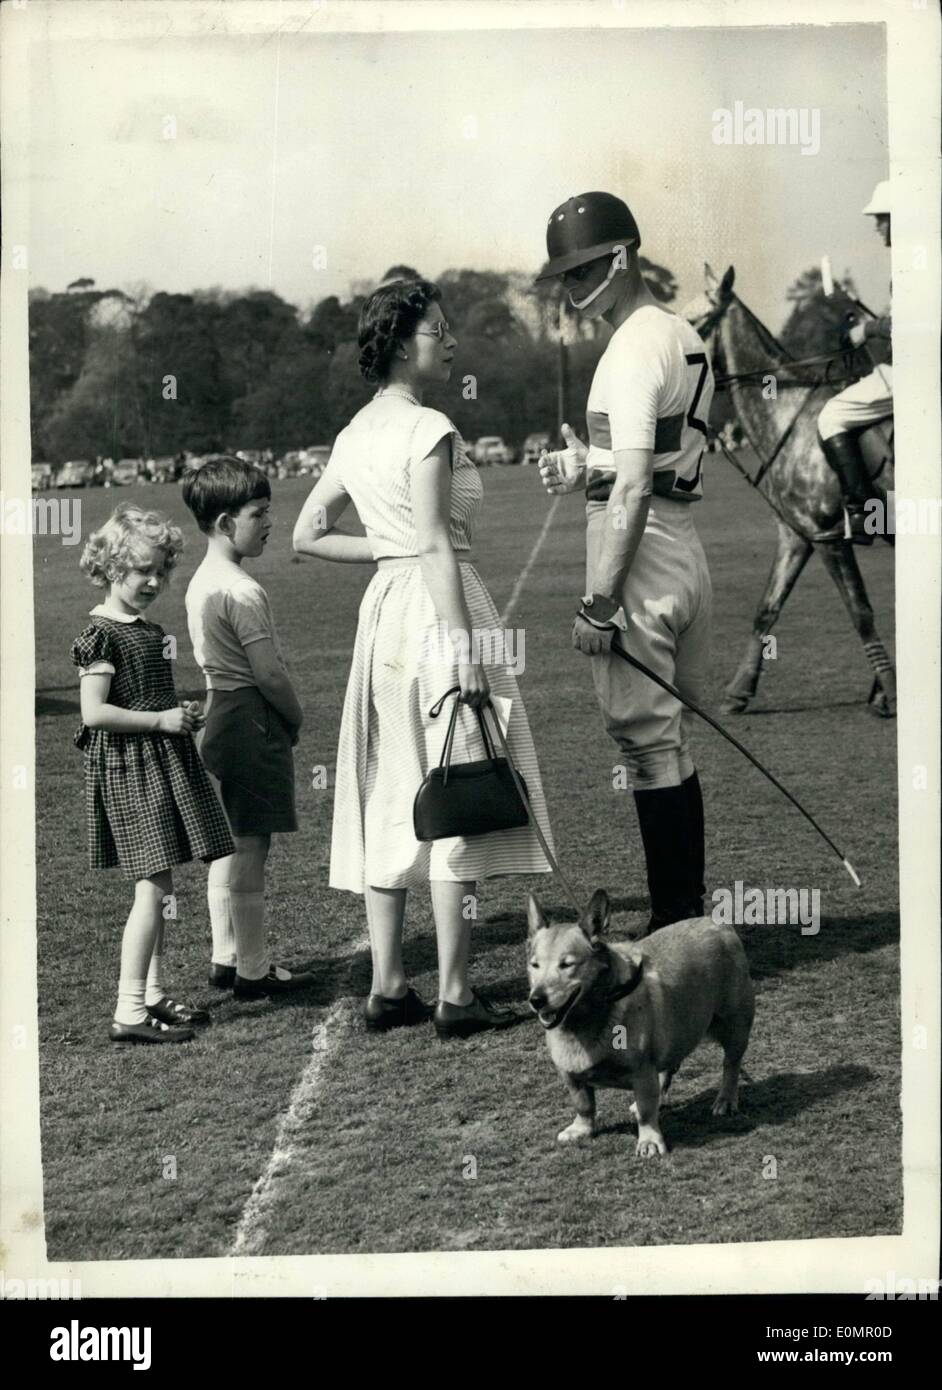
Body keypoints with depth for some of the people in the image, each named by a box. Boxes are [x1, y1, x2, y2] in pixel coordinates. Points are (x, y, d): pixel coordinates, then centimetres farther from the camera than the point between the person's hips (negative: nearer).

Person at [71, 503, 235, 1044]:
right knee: (153, 886, -12)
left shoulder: (150, 631, 15)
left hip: (164, 763, 9)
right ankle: (130, 1012, -11)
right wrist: (161, 720, -17)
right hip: (130, 766, -9)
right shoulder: (102, 634, -13)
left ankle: (154, 995, 22)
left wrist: (183, 714, 8)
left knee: (160, 887, 13)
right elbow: (94, 712, -21)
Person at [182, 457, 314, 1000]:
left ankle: (226, 957, 24)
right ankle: (253, 970, 3)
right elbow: (269, 673, -20)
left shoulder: (200, 583, 10)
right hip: (254, 722, -10)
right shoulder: (243, 592, -19)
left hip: (219, 715, 10)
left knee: (229, 846, 16)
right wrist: (296, 717, -3)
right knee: (251, 851, -3)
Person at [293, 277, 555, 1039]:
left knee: (390, 799, 9)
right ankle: (455, 994, -1)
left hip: (384, 607, 8)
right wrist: (465, 650, -18)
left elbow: (308, 536, 16)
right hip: (436, 605, -8)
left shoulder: (356, 434, 12)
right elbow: (437, 545, -18)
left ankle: (388, 986, 13)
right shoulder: (428, 428, -12)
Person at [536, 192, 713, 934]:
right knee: (671, 740, 14)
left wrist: (599, 602, -21)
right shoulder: (686, 338, 14)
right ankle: (691, 917, 20)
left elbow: (636, 488, -21)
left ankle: (672, 925, -2)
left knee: (647, 742, -5)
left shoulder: (633, 349, -14)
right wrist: (591, 467, 11)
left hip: (642, 564, -9)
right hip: (687, 557, 10)